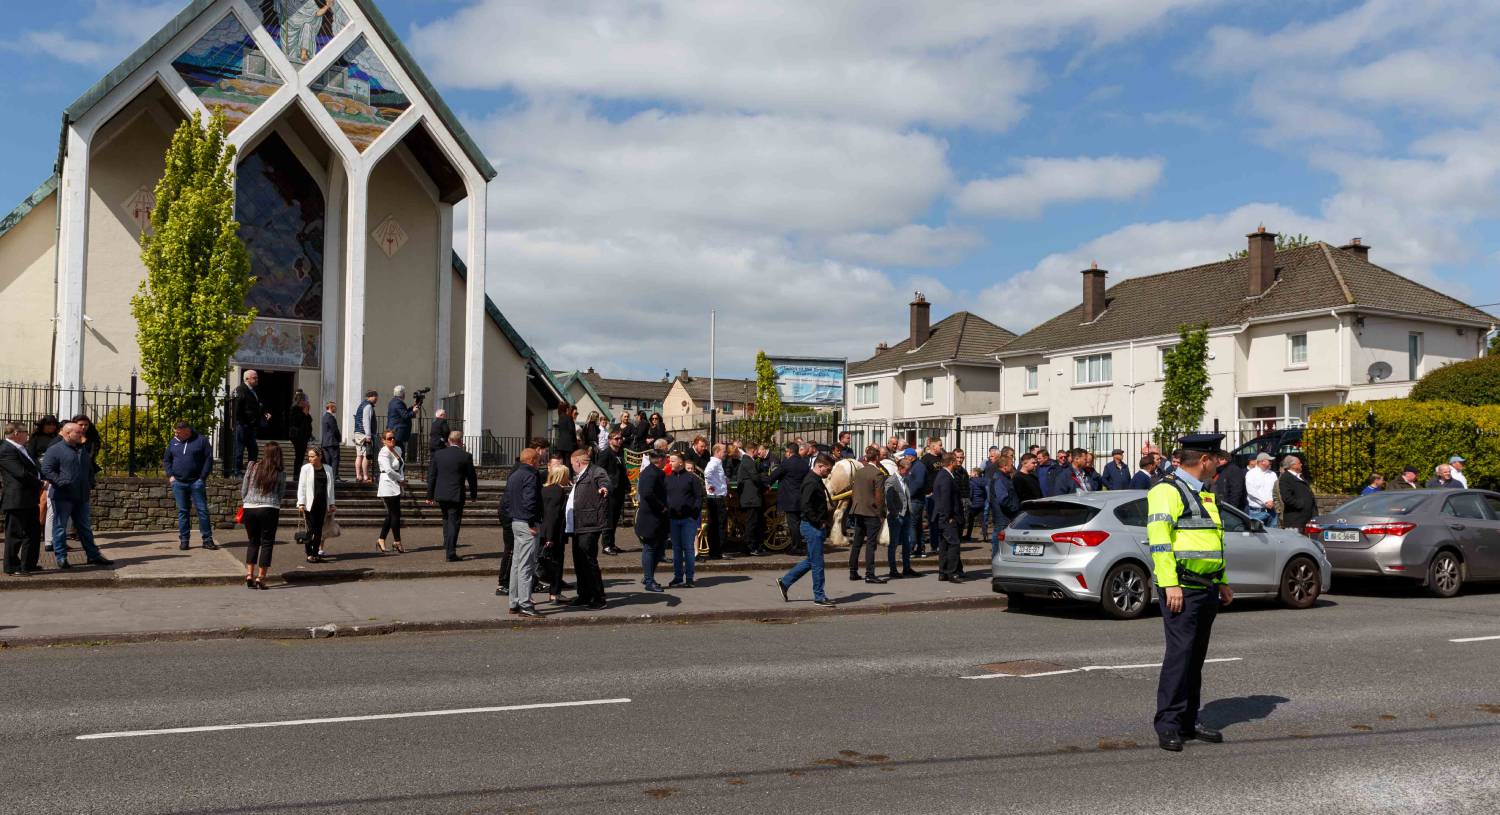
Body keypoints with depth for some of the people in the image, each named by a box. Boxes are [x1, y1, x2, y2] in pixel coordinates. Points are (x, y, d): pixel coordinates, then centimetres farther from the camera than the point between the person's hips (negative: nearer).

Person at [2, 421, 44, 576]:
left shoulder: (23, 449, 16)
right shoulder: (6, 451, -15)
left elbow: (35, 468, 20)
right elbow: (21, 473, -21)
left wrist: (42, 479, 2)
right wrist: (40, 484, -10)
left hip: (29, 499, 10)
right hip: (16, 500, -10)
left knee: (34, 533, 15)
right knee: (15, 534, -1)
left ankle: (29, 564, 25)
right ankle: (12, 568, 9)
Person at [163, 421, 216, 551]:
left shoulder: (201, 441, -2)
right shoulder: (173, 442, 9)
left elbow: (209, 459, -3)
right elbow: (166, 460, 17)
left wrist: (202, 477, -8)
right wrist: (170, 476, 3)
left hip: (196, 482, -3)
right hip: (178, 483, 3)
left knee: (202, 510, -2)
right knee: (182, 512, 7)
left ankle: (207, 540, 2)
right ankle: (183, 540, 12)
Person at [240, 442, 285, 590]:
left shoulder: (253, 467, 0)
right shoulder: (281, 472, -3)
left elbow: (243, 489, 7)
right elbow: (281, 494, 4)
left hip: (249, 508, 3)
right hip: (269, 509, -3)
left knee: (253, 542, 16)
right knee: (267, 543, 6)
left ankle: (249, 574, 9)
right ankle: (260, 577, 3)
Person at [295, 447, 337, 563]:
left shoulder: (328, 469, 9)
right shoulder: (306, 468, 1)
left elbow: (330, 487, 14)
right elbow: (301, 487, -1)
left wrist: (332, 503, 12)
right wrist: (301, 503, -8)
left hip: (322, 503, 3)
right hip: (310, 504, -3)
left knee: (319, 529, 5)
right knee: (311, 529, -6)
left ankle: (316, 553, 12)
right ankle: (309, 554, 3)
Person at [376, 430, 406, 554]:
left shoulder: (398, 450, 13)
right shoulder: (384, 453, -12)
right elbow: (388, 470, -22)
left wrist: (402, 480, 5)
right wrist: (401, 479, -13)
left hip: (396, 487, 8)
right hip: (388, 487, -8)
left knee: (391, 514, 10)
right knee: (395, 514, -5)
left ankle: (381, 540, 16)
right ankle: (397, 541, 3)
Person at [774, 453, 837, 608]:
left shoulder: (816, 481, 15)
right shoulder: (811, 482, -18)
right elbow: (806, 507, -25)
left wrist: (824, 522, 13)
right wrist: (820, 523, -19)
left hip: (816, 527, 10)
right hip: (813, 527, -10)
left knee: (811, 560, 17)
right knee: (817, 562, -2)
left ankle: (784, 582, 23)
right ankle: (819, 597, 6)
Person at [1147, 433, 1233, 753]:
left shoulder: (1204, 494, 20)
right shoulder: (1167, 490, -10)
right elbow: (1158, 539, -18)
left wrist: (1222, 582, 24)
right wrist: (1170, 584, -23)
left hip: (1207, 588, 9)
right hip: (1182, 588, -9)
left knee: (1196, 655, 11)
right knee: (1179, 652, -12)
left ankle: (1189, 720, 18)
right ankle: (1168, 725, -8)